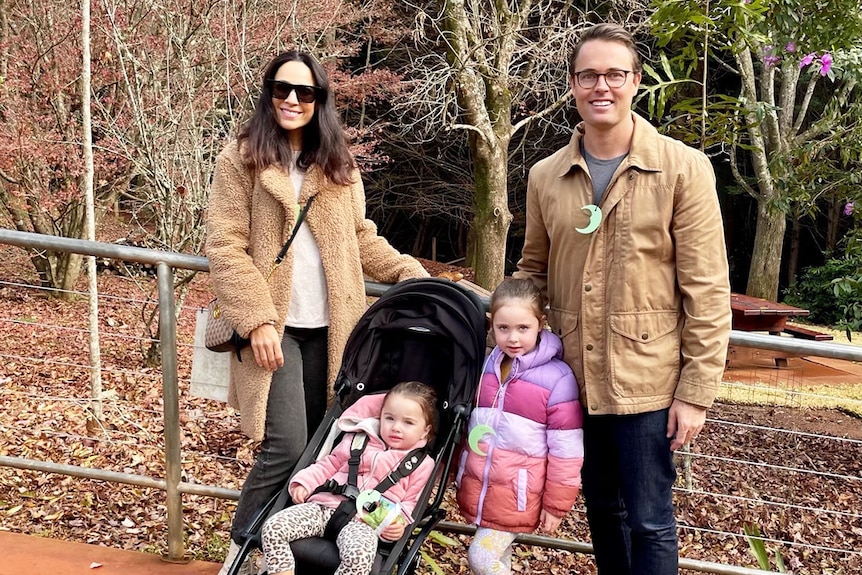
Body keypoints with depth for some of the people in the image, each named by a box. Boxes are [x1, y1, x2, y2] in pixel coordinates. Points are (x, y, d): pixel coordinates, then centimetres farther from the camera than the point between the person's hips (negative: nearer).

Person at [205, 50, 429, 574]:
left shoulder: (340, 165, 13)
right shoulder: (241, 159, 0)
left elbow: (361, 238, 16)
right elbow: (226, 247, -6)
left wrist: (411, 274, 2)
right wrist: (258, 319, -15)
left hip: (329, 326, 4)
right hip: (275, 326, -4)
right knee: (286, 447, -13)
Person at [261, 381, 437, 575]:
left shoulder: (421, 464, 11)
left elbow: (411, 502, 10)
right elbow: (330, 465, 25)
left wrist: (399, 520, -11)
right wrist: (304, 483, 9)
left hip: (366, 521, -3)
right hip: (325, 505, 4)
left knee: (360, 556, -39)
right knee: (273, 526, -20)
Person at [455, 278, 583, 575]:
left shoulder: (557, 379, -16)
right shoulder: (486, 367, 2)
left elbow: (566, 450, -12)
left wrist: (556, 505, -8)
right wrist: (459, 475, 19)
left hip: (516, 495, -5)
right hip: (477, 489, 6)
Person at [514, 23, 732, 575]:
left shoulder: (683, 169, -8)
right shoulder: (545, 176, 4)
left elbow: (707, 291, -9)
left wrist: (697, 390, -11)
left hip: (647, 381, -4)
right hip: (576, 381, 4)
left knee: (649, 521, 6)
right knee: (602, 509, 19)